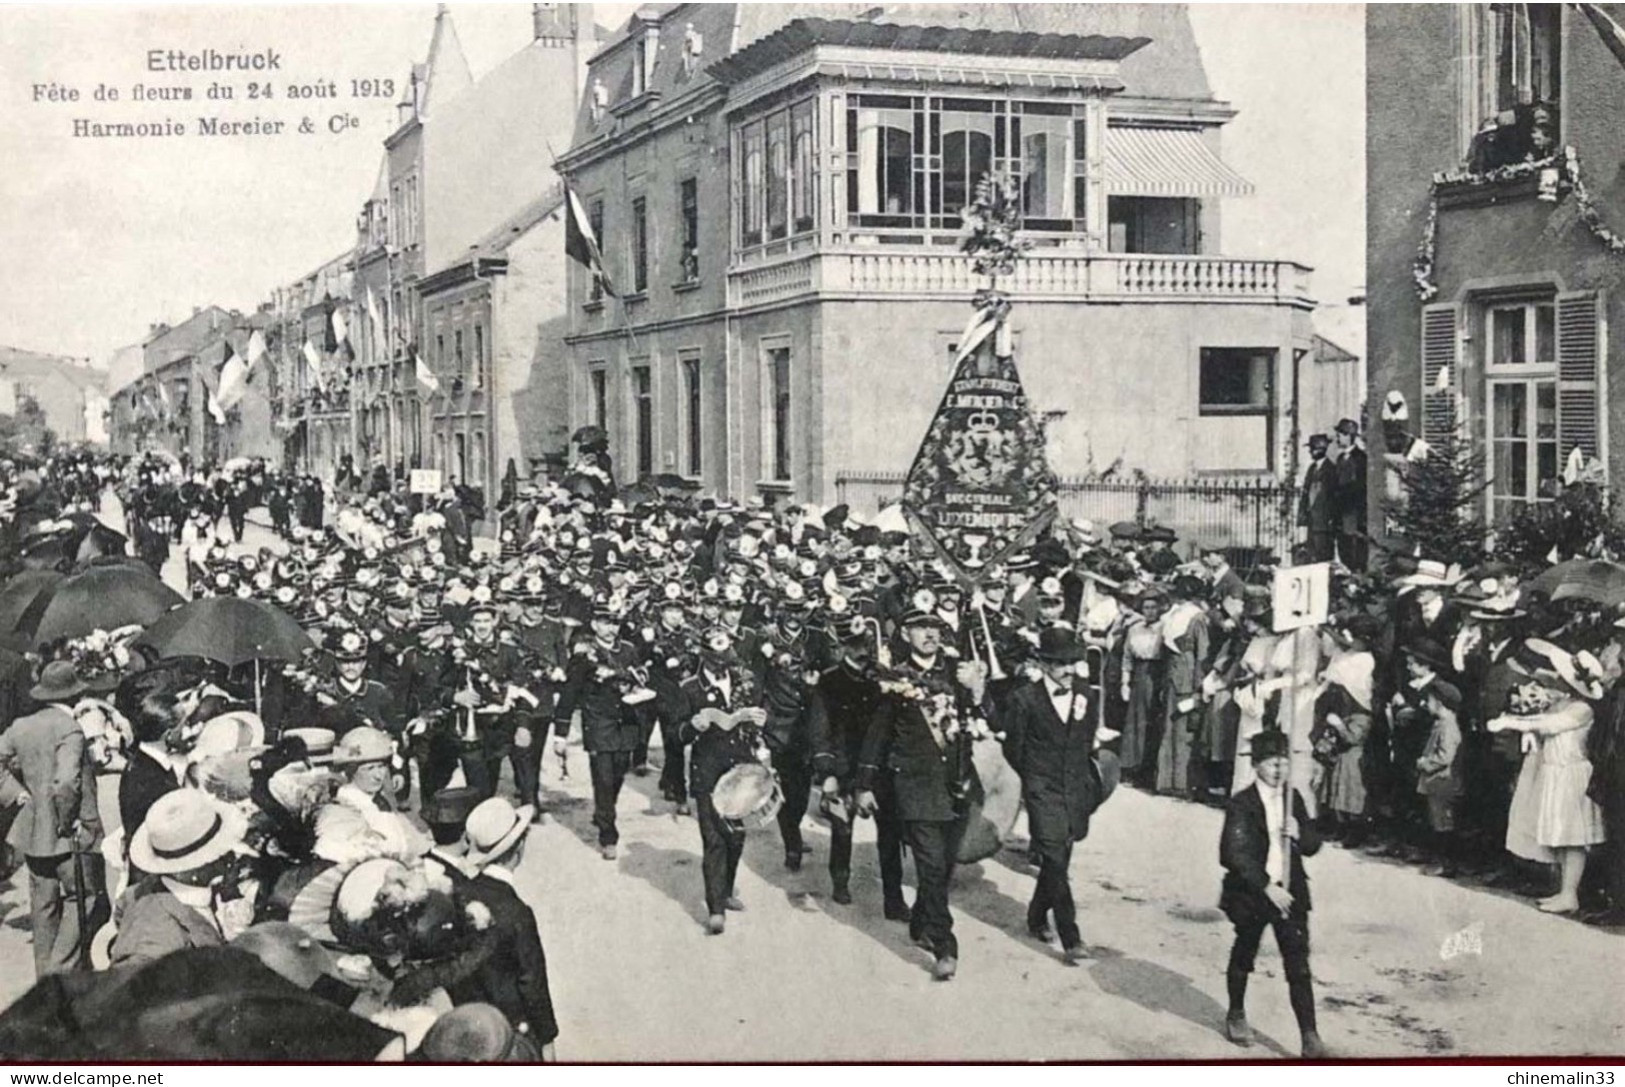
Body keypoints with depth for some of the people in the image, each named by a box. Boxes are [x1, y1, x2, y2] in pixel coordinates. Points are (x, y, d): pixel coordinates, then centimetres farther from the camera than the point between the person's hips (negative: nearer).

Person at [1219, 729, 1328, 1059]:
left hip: (1290, 893, 3)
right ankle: (1236, 1014, 37)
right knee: (1244, 956, 15)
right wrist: (1267, 888, -23)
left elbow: (1313, 845, 10)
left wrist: (1299, 833, -13)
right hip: (1251, 893, -3)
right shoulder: (1241, 804, -11)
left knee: (1299, 965, -4)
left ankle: (1309, 1035, -6)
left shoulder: (1294, 798, 5)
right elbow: (1235, 854, -17)